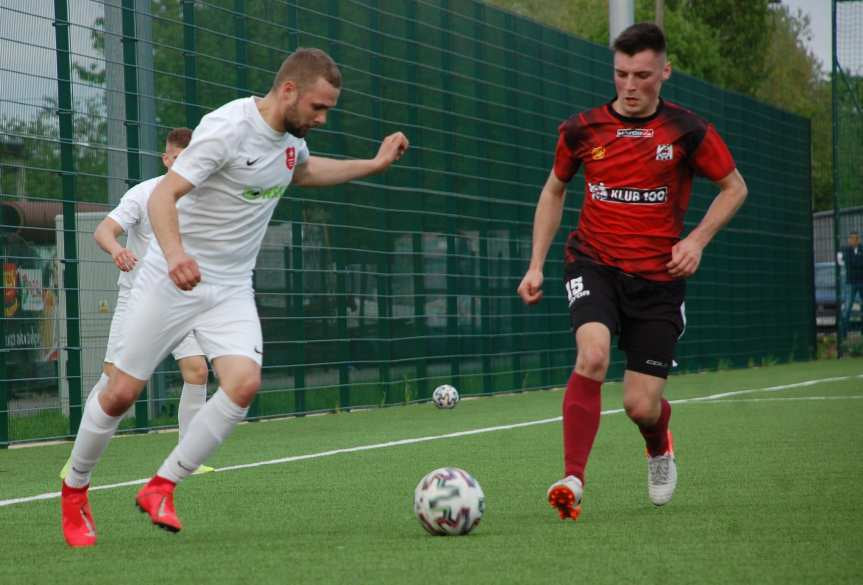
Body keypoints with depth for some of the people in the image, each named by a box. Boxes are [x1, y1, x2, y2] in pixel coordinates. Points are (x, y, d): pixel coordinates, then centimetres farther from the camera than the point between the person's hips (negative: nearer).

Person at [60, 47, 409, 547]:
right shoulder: (229, 129, -22)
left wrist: (375, 165, 19)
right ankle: (75, 491, 24)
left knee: (244, 383, -18)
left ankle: (161, 488, -6)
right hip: (172, 281, -6)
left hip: (231, 288, 6)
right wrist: (174, 253, -47)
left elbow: (302, 171, 29)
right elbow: (163, 194, -28)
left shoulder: (291, 135, 3)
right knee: (121, 393, -1)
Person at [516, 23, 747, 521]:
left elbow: (735, 187, 7)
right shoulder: (582, 130, 0)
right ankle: (573, 481, -27)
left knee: (641, 406, -3)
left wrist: (697, 240, -8)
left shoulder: (687, 132, -5)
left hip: (659, 277, 0)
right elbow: (554, 190, 16)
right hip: (594, 264, 0)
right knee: (593, 354, -30)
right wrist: (537, 265, 11)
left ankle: (660, 447, 37)